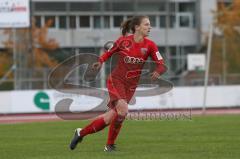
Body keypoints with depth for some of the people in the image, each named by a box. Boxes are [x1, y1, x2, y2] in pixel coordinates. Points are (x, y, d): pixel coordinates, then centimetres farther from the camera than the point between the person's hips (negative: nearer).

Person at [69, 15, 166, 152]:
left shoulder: (149, 45, -4)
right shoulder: (123, 41, -7)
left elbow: (162, 65, -7)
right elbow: (109, 52, 10)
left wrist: (157, 72, -29)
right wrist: (100, 62, -9)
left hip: (131, 85, 3)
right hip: (116, 80, -3)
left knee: (110, 117, -4)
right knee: (123, 110, -24)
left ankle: (81, 133, 17)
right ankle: (110, 145, -5)